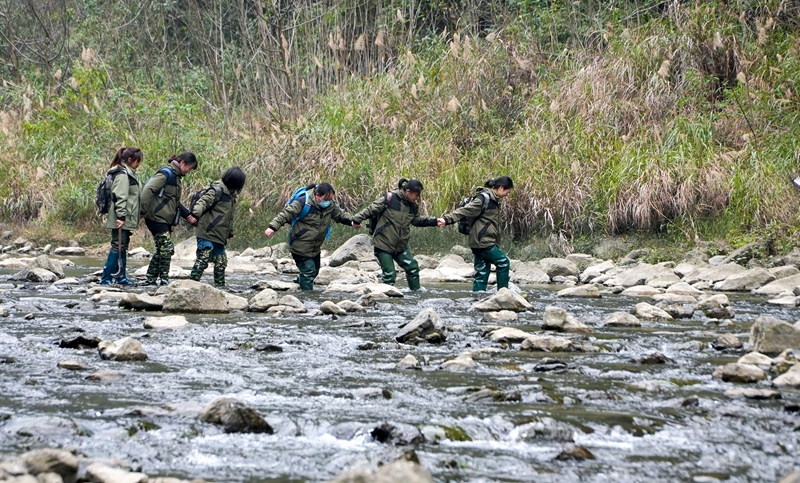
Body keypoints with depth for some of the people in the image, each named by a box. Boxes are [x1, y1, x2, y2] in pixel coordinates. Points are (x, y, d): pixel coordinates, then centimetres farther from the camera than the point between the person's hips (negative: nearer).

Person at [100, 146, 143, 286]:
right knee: (118, 247, -10)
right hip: (121, 219, -10)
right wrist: (121, 216, -26)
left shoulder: (129, 174, 19)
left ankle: (121, 277, 17)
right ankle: (106, 278, -9)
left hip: (126, 219, 10)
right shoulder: (122, 175, -14)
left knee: (123, 247, 12)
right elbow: (120, 197, -21)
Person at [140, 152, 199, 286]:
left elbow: (175, 202, 23)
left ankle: (150, 279, 15)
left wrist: (188, 215, 12)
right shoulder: (166, 173, -11)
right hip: (157, 218, -10)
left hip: (165, 220, 10)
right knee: (166, 247, -12)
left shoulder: (175, 176, 20)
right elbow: (148, 189, -22)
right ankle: (164, 279, -9)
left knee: (162, 249, 10)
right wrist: (144, 210, -24)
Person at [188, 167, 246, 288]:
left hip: (219, 237, 9)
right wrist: (196, 213, -42)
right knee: (203, 259, -12)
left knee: (221, 262, 13)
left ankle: (220, 286, 22)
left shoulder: (231, 195, 17)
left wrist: (230, 232, 32)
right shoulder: (217, 191, -12)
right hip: (207, 234, -9)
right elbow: (203, 202, -25)